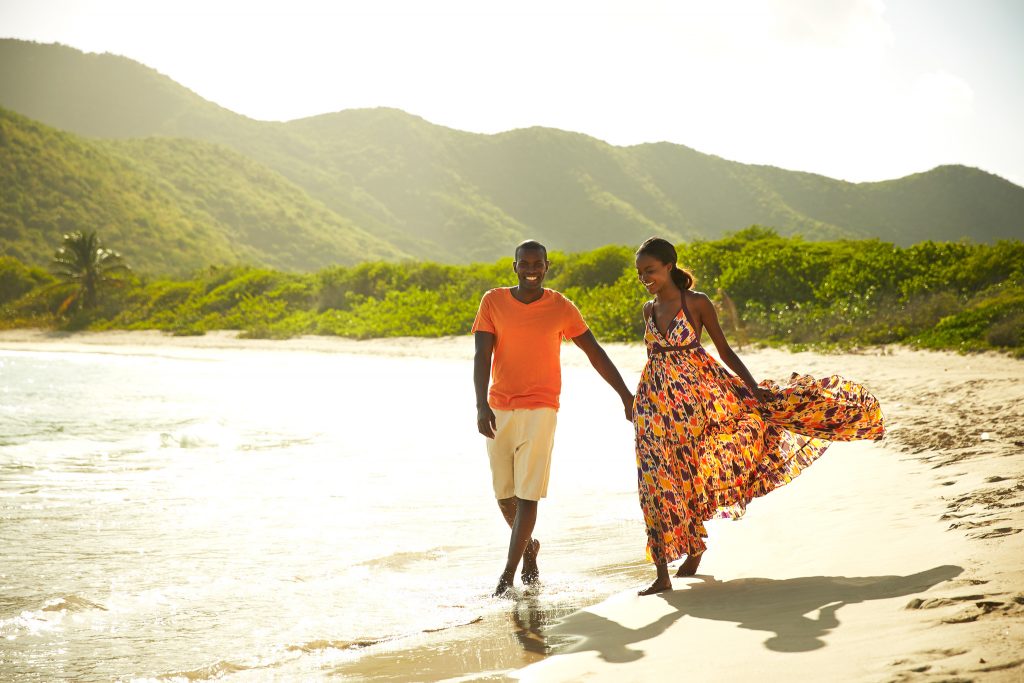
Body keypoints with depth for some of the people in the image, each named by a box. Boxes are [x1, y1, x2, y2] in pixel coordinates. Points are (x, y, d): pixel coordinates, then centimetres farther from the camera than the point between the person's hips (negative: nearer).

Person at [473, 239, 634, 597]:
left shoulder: (561, 308, -1)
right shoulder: (493, 301, 1)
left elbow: (595, 352, 5)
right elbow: (482, 356, -6)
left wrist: (625, 395, 5)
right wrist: (482, 405, -19)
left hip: (540, 410, -2)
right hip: (499, 410, 2)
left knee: (528, 493, -8)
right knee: (504, 493, 9)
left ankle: (509, 572, -2)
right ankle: (529, 545, 35)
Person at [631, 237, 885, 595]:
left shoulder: (697, 303, -6)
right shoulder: (648, 309, 7)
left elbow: (725, 351, -3)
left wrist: (755, 388, -10)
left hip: (696, 393, -3)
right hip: (657, 401, 3)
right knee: (659, 483, 0)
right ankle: (663, 575, 5)